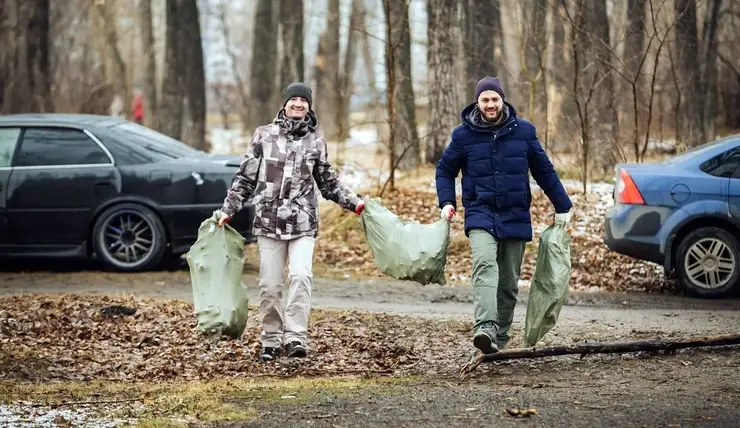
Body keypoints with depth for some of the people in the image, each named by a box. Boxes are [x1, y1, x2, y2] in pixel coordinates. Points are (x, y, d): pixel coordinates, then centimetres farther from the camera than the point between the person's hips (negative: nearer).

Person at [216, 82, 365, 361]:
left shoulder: (315, 141, 8)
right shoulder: (264, 135, 5)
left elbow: (328, 183, 16)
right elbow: (245, 177, 9)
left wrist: (353, 202, 6)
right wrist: (228, 209, 4)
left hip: (303, 224, 0)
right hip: (268, 222, 0)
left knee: (301, 276, -19)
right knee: (270, 286, 1)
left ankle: (295, 337, -19)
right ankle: (271, 341, 15)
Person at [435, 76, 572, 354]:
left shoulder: (523, 131, 5)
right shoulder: (464, 135, 1)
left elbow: (544, 171, 13)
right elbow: (444, 170, 14)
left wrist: (562, 207, 16)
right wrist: (447, 202, -1)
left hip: (515, 217, 3)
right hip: (480, 214, -3)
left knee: (509, 282, 6)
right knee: (485, 263, -27)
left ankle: (499, 338, 19)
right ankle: (485, 327, -42)